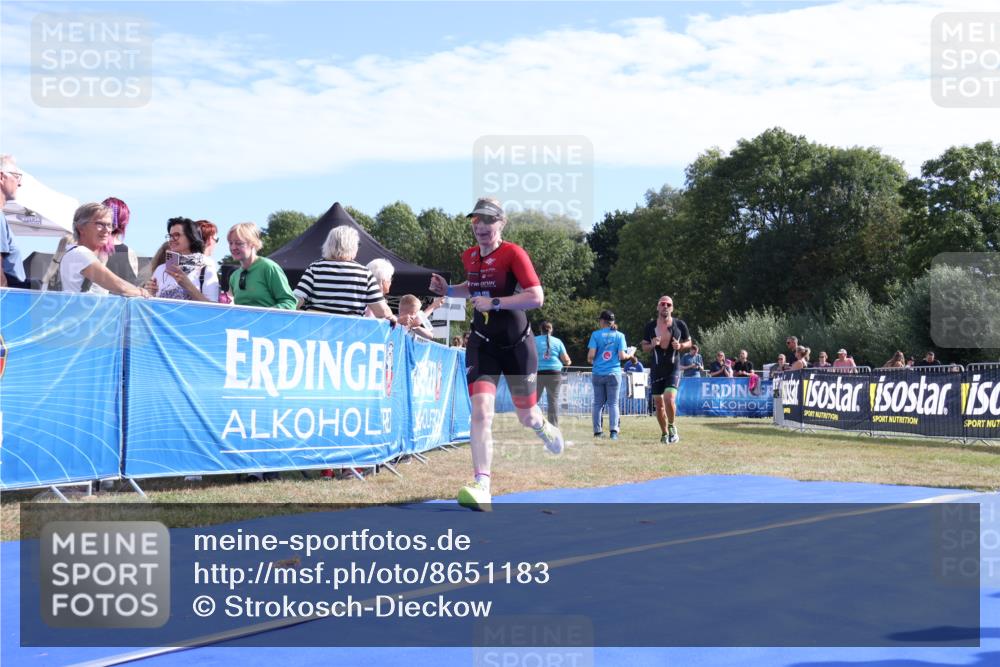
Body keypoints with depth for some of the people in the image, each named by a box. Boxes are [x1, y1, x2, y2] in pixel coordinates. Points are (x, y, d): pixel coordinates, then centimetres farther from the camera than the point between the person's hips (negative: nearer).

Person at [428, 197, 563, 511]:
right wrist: (448, 290, 10)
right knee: (481, 411, -16)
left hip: (517, 344, -3)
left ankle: (544, 427, 50)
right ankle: (482, 488, -19)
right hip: (482, 344, 4)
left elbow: (536, 297, -21)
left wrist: (495, 302, -24)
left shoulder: (513, 253, -12)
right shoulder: (469, 256, 7)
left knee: (527, 417, 10)